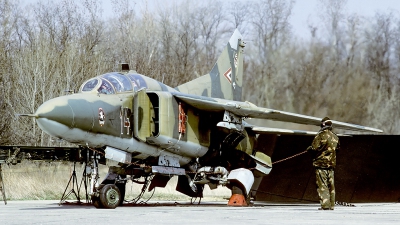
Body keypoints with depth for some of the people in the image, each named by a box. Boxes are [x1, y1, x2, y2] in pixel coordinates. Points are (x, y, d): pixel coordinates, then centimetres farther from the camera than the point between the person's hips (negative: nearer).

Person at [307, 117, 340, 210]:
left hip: (321, 163, -6)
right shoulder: (335, 137, 7)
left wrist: (309, 149, 6)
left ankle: (325, 205, -11)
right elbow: (337, 148, 20)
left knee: (322, 185, -5)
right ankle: (331, 205, 12)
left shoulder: (320, 136, -12)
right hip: (331, 164, 6)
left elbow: (315, 148, -15)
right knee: (331, 185, 11)